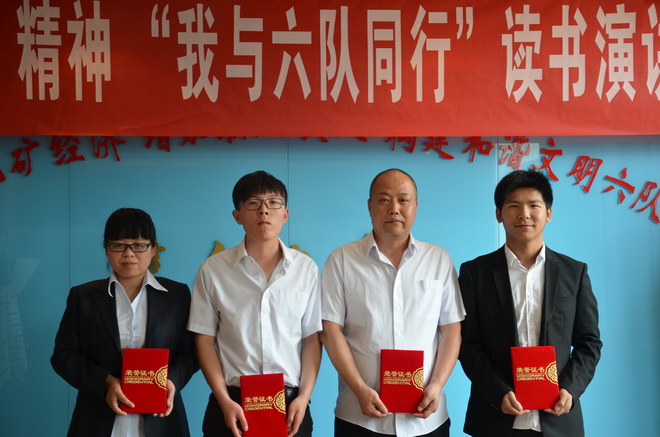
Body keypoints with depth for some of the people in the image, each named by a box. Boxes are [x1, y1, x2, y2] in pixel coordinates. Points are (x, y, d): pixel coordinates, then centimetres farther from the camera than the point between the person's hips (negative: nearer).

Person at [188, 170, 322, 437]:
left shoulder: (306, 268, 1)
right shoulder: (213, 270, -1)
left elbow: (312, 338, 2)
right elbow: (204, 339, 0)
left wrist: (304, 397, -6)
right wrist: (224, 400, -7)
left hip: (290, 404, 1)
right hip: (232, 403, 0)